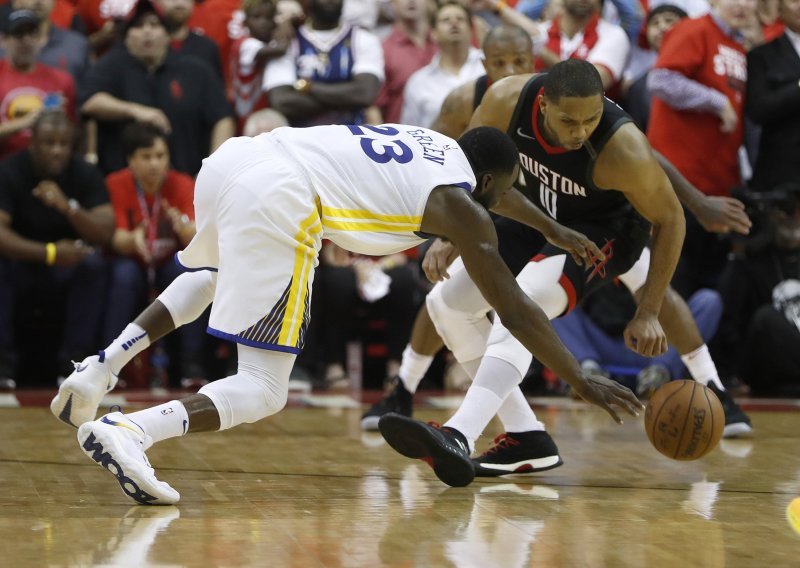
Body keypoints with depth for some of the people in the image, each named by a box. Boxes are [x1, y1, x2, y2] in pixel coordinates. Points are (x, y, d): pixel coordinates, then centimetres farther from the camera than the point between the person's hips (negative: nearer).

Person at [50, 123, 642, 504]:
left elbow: (495, 191, 53)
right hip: (277, 199, -8)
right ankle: (128, 432, -26)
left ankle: (101, 369, 23)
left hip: (232, 157, 8)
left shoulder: (438, 144, 31)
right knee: (262, 392, -2)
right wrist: (581, 381, 19)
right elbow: (516, 311, 11)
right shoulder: (461, 206, 11)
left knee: (215, 274, 41)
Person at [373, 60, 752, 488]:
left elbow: (669, 220, -20)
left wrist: (647, 314, -22)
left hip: (606, 226, -6)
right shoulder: (507, 101, -28)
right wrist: (449, 239, -21)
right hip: (538, 213, 6)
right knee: (447, 302, -1)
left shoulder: (624, 151, -36)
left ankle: (457, 437, -42)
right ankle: (526, 440, 2)